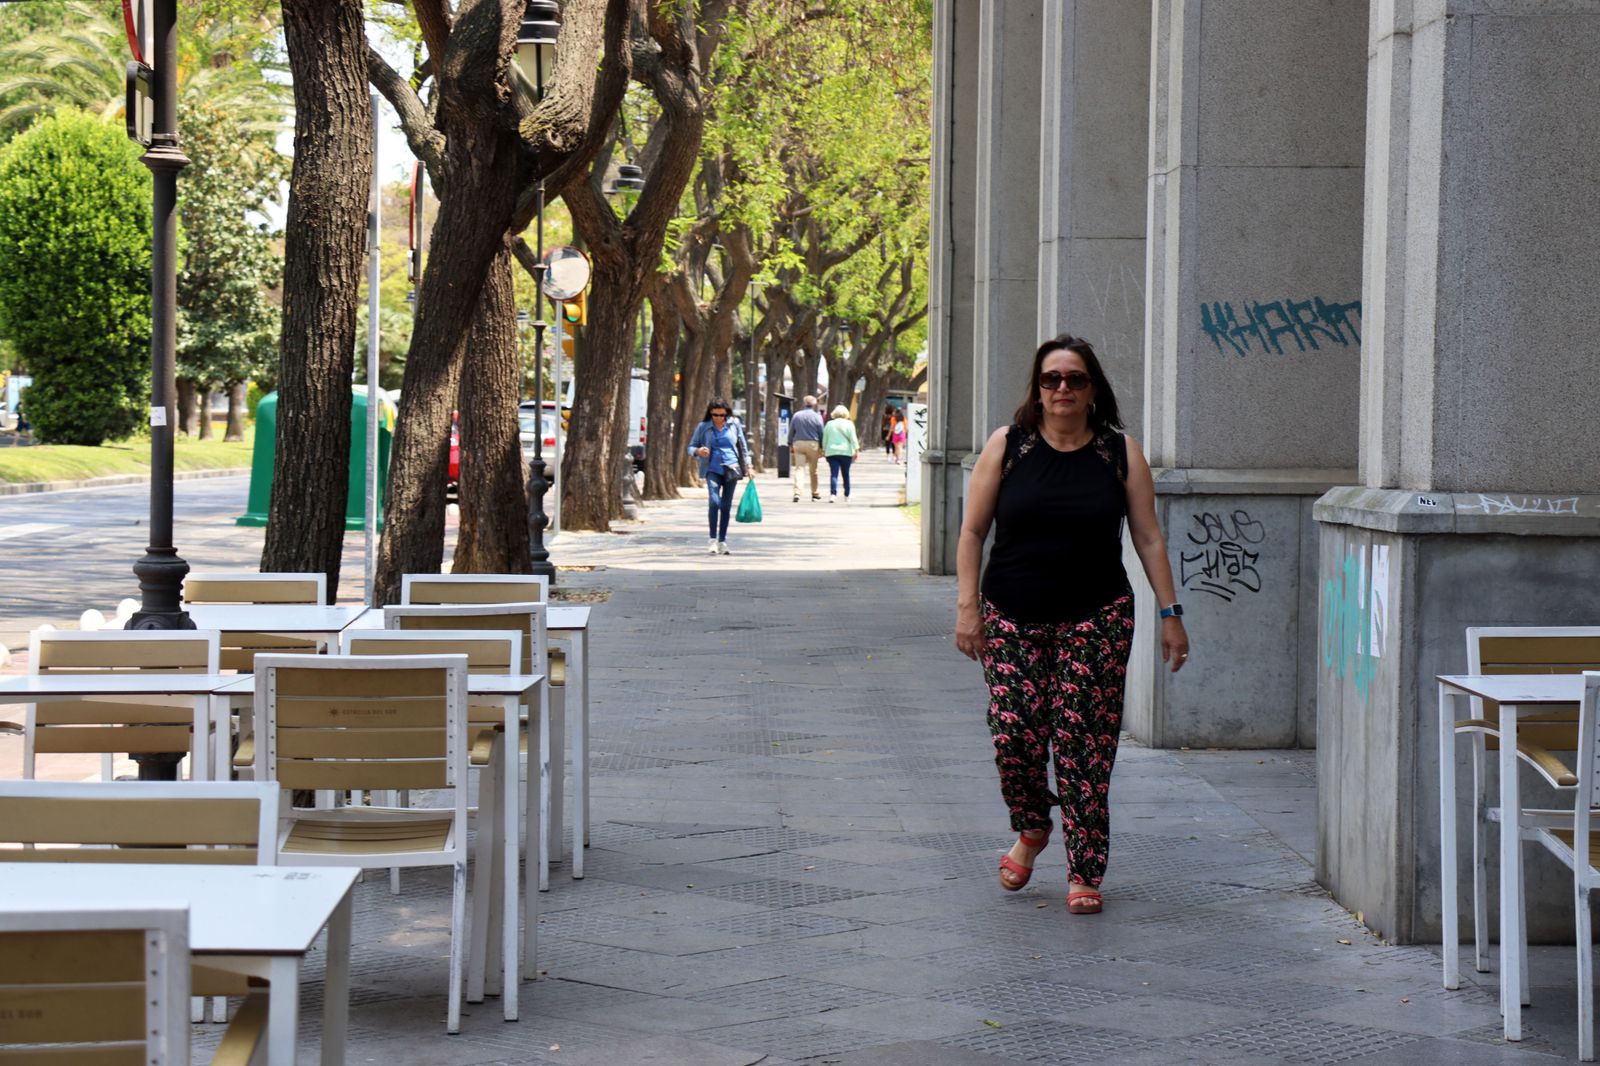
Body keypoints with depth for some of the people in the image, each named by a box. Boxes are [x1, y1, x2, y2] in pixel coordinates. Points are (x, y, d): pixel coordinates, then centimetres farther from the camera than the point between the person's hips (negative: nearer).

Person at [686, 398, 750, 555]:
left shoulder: (734, 424, 6)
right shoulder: (703, 427, 3)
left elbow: (743, 446, 14)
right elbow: (691, 446, 8)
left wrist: (748, 466, 11)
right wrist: (698, 451, -15)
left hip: (731, 469, 2)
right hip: (713, 470, -2)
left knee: (726, 505, 6)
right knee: (715, 502, -20)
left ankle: (722, 541, 15)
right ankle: (713, 539, -16)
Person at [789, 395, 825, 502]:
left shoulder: (796, 415, 5)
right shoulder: (817, 417, -3)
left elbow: (791, 432, 8)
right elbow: (821, 433, -1)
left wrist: (790, 445, 15)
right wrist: (821, 447, 6)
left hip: (798, 443, 2)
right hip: (812, 444, -2)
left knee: (798, 468, -2)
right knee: (813, 469, 10)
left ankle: (797, 492, -18)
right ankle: (814, 493, 21)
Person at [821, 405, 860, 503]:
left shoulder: (829, 424, 9)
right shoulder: (849, 424, 2)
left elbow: (824, 439, 11)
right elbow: (853, 438, -3)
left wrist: (824, 450, 20)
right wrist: (857, 450, -2)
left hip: (832, 452, 1)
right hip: (846, 452, -1)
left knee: (834, 474, -6)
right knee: (846, 474, 9)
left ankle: (833, 494, -25)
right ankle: (847, 496, 14)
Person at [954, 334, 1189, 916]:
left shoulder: (1121, 453, 3)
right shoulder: (1007, 446, 2)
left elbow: (1149, 538, 5)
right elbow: (972, 531, 4)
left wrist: (1170, 613, 1)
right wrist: (967, 606, -4)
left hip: (1096, 618, -1)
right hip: (1013, 617, 1)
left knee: (1083, 744, -4)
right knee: (1014, 736, -5)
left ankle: (1085, 873, 6)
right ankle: (1032, 829, 26)